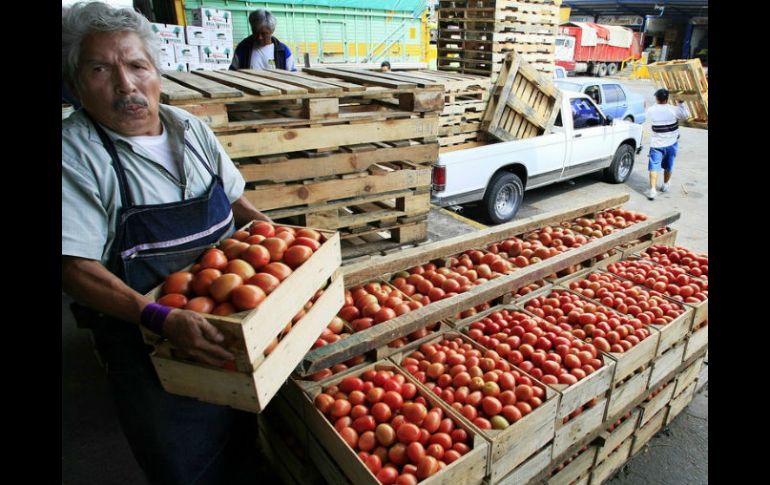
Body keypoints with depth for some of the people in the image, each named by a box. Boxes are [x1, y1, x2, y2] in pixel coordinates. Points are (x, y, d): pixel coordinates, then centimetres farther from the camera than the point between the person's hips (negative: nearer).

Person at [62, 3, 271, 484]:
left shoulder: (189, 127, 0)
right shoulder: (74, 155, -16)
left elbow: (236, 201, 11)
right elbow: (77, 268, -22)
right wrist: (162, 319, -34)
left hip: (232, 325, 5)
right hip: (146, 343, -4)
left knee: (244, 438, 25)